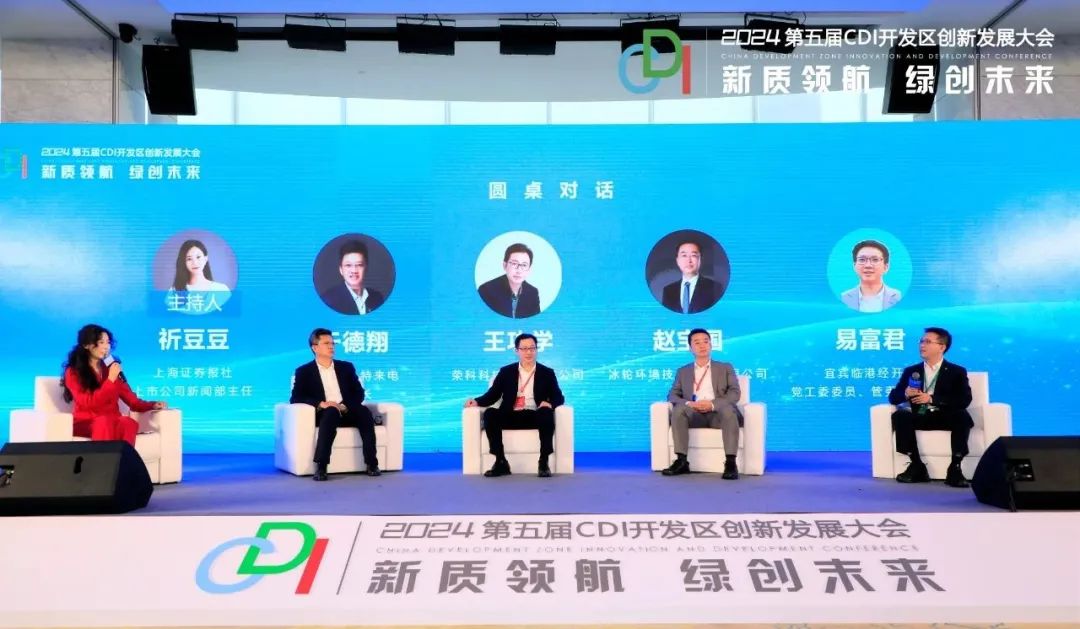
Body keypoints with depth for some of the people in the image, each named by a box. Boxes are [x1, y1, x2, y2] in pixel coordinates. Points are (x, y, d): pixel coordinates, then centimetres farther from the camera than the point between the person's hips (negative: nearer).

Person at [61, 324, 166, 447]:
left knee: (129, 423, -33)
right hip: (85, 424, -3)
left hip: (112, 422, 3)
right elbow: (89, 403, -12)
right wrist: (110, 380, -15)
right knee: (104, 422, -38)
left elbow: (131, 400, 10)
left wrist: (152, 405, -8)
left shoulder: (111, 368, 13)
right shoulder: (73, 372, 1)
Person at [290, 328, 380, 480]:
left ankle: (371, 463, -31)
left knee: (364, 411, -30)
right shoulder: (304, 371, 8)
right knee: (332, 413, -38)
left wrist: (344, 406, -11)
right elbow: (295, 398, -4)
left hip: (347, 413, 3)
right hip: (324, 415, -3)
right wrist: (321, 404, -19)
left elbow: (359, 394, 10)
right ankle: (320, 466, -43)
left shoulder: (346, 367, 18)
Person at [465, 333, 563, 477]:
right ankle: (501, 462, -26)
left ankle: (543, 463, -32)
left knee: (547, 413, -35)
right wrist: (477, 401, -11)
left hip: (535, 416, -1)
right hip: (511, 416, 1)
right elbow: (492, 395, 10)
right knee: (490, 413, -28)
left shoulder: (547, 373, 13)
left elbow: (558, 397, 6)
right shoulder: (506, 372, 15)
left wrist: (549, 403, -18)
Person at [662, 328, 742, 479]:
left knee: (728, 409, -36)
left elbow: (735, 393, 4)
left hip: (718, 413, -1)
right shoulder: (683, 372, 22)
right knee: (679, 409, -31)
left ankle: (730, 463, -38)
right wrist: (688, 403, -12)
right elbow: (672, 395, 12)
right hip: (694, 414, 1)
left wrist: (713, 404, -15)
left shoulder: (726, 368, 17)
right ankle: (681, 461, -32)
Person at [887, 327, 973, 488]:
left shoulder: (957, 372, 7)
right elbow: (893, 397, 7)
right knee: (900, 415, -28)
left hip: (945, 417, -2)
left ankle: (954, 468, -28)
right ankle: (917, 466, -23)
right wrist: (905, 394, -18)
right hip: (921, 417, 2)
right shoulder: (911, 371, 14)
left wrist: (931, 398, -22)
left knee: (962, 415, -33)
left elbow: (965, 400, -10)